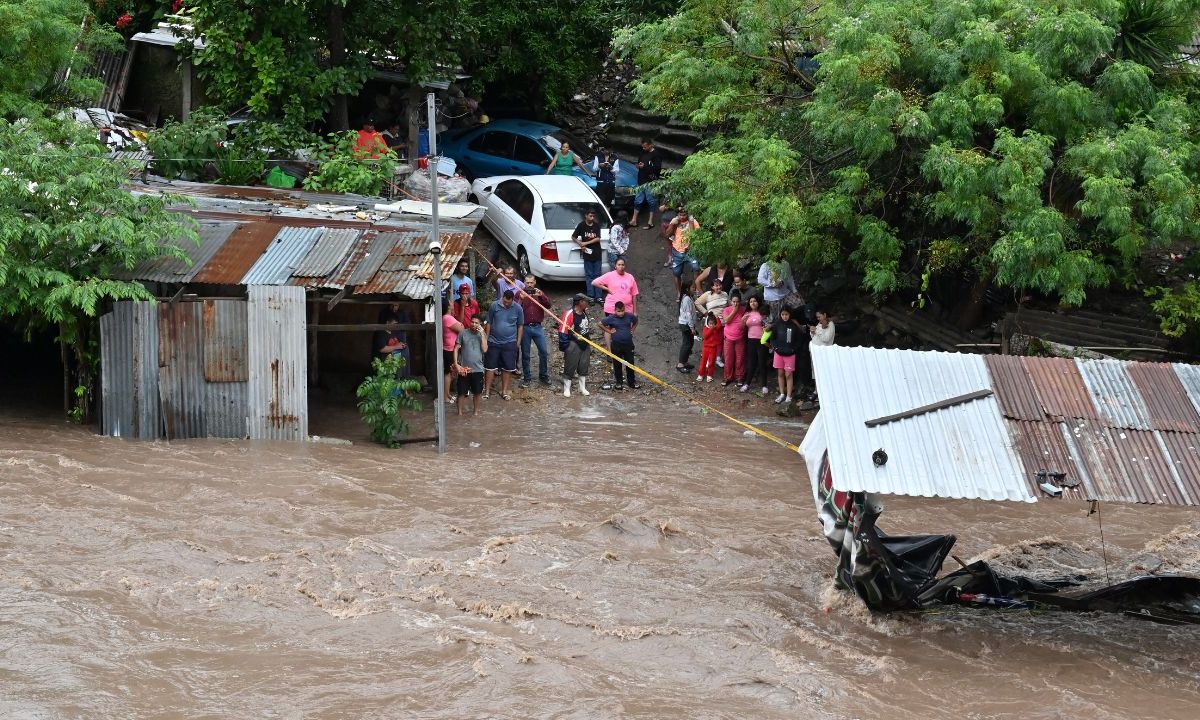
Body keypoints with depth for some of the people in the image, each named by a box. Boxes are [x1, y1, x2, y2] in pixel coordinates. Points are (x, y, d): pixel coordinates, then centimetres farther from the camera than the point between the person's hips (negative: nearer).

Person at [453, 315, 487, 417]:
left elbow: (484, 350, -10)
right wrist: (456, 364, -9)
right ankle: (460, 412, 16)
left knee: (477, 392, 10)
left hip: (477, 369, 1)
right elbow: (456, 349, 0)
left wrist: (482, 334, -13)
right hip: (463, 369, -1)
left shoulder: (482, 335, 2)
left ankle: (476, 411, 25)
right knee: (462, 392, 4)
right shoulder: (463, 333, -2)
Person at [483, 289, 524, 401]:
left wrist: (518, 341, 4)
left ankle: (504, 391, 18)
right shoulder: (494, 306, -6)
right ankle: (487, 391, 10)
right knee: (490, 367, 2)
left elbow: (520, 326, 6)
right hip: (494, 342, -1)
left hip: (510, 343, 1)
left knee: (507, 368, 6)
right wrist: (486, 339, 3)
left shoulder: (517, 308, -4)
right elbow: (489, 323, 3)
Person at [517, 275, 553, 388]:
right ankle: (527, 378, 14)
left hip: (538, 327, 2)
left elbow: (549, 305, -4)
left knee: (544, 352, 0)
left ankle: (543, 376, 15)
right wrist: (521, 299, -22)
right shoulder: (520, 294, 2)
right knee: (525, 354, 5)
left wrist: (541, 296, -18)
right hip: (525, 327, -2)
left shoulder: (540, 293, 8)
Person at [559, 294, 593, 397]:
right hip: (573, 345, -8)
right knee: (570, 367, -1)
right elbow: (562, 330, -18)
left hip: (585, 344, 8)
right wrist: (564, 346, -17)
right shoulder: (569, 314, -18)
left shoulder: (585, 313, 8)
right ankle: (566, 389, 9)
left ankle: (582, 388, 28)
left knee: (583, 367, 15)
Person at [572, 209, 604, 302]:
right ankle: (591, 296, 3)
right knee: (589, 275, 1)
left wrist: (585, 243, -10)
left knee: (597, 275, 4)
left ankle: (598, 296, 6)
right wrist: (581, 246, -4)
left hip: (597, 253, 2)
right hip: (587, 254, -2)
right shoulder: (581, 225, -1)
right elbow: (573, 237, 7)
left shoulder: (597, 225, 5)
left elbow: (597, 239, -3)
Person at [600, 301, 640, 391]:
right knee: (617, 364, 7)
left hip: (628, 344, 2)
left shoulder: (630, 316, -2)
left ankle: (632, 382, 20)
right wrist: (609, 331, -4)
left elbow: (636, 322, 19)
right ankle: (618, 382, 18)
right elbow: (600, 324, -1)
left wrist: (632, 330, 7)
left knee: (630, 363, 8)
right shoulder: (611, 318, -10)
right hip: (616, 345, -2)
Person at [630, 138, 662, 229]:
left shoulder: (656, 155, -9)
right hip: (641, 181, 7)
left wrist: (645, 166, -17)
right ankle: (634, 220, 15)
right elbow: (639, 162, 26)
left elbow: (658, 168, -18)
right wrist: (638, 165, 2)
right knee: (637, 200, 9)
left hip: (650, 181, -7)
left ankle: (650, 222, 4)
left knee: (650, 201, -1)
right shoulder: (643, 153, 13)